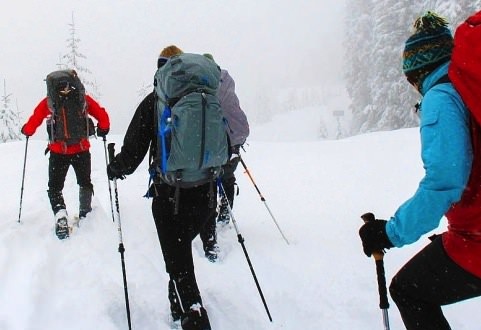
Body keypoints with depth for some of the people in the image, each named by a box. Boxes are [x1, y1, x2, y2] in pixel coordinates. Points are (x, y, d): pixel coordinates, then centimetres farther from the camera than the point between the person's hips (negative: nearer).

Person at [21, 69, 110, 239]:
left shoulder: (48, 102, -6)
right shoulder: (84, 99, -2)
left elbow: (33, 122, -4)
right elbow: (103, 117, -2)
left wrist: (26, 131, 17)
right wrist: (103, 129, 18)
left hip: (58, 152, -1)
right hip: (82, 150, 2)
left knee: (55, 187, 10)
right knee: (85, 183, 24)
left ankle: (61, 216, -9)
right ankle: (85, 213, 33)